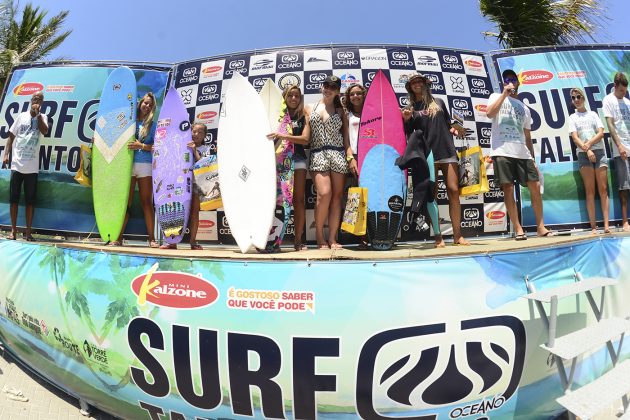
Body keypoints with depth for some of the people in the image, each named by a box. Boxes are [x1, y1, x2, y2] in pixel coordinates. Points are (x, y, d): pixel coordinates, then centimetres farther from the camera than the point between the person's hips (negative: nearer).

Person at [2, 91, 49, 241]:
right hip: (17, 164, 1)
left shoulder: (43, 117, 6)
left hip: (32, 167, -1)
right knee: (13, 198, 3)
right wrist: (6, 154, 1)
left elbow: (44, 131, -16)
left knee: (30, 200, 2)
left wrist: (37, 113, -10)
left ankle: (28, 231, 7)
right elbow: (11, 136, 10)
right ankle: (13, 230, 10)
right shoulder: (21, 116, 9)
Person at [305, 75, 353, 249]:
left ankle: (332, 238, 3)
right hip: (318, 155, -1)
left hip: (338, 155, 2)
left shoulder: (341, 111, 16)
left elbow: (346, 137, 8)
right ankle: (319, 236, 0)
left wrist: (351, 157, -3)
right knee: (324, 193, -17)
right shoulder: (310, 109, 16)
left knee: (337, 196, -3)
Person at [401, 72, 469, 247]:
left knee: (453, 190, -6)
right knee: (431, 194, -3)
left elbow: (448, 123, 24)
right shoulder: (410, 109, 10)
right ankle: (438, 236, 1)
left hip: (448, 152, 2)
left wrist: (455, 129, 3)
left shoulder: (438, 102, 17)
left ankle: (457, 235, -2)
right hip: (426, 155, -2)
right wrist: (406, 121, -10)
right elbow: (408, 134, 7)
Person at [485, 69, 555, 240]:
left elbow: (527, 136, 21)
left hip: (522, 153, 5)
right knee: (508, 190, -5)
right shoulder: (496, 97, 11)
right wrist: (504, 93, -8)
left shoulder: (524, 108, 24)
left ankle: (540, 227, 12)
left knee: (535, 187, 1)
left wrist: (532, 158, 15)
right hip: (502, 152, -5)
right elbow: (489, 113, -13)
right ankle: (518, 229, 1)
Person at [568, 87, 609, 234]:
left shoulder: (593, 114, 15)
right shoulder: (572, 117, 11)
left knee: (603, 189, -5)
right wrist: (587, 150, -14)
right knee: (590, 190, -3)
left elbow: (601, 133, 3)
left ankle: (606, 225, -8)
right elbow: (575, 138, -1)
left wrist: (589, 144, -13)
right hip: (583, 154, -1)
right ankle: (593, 226, -3)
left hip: (599, 151, 1)